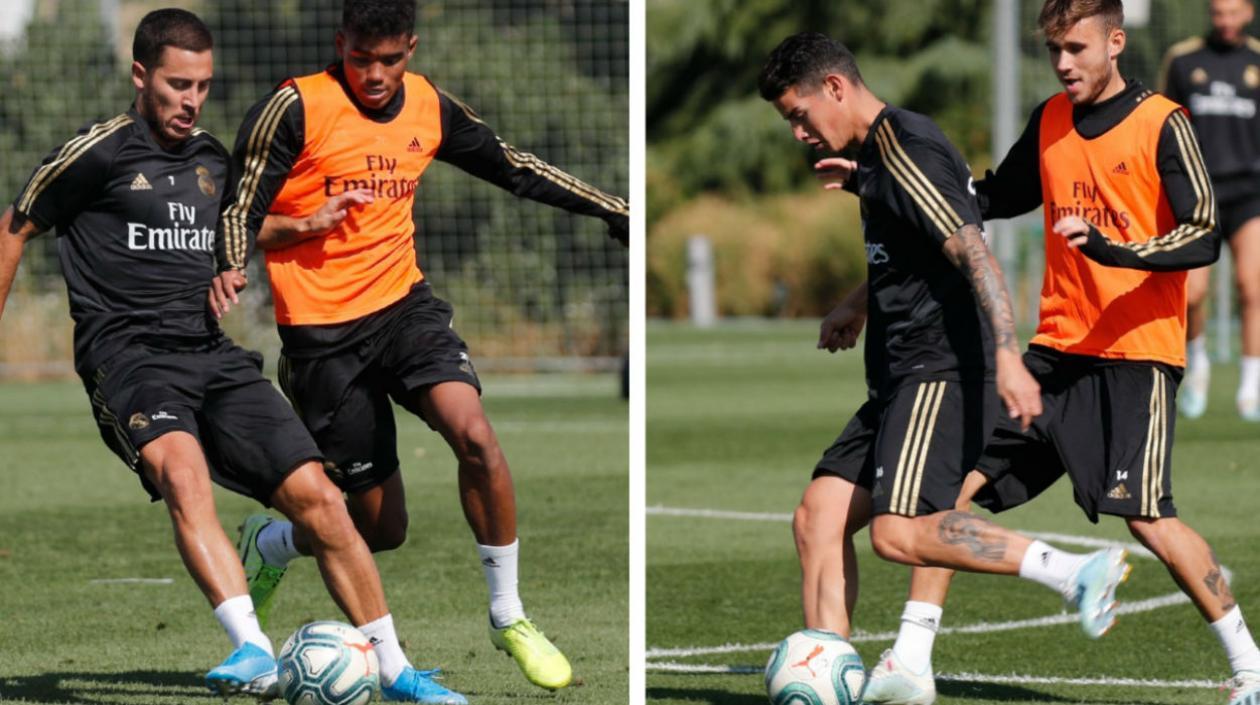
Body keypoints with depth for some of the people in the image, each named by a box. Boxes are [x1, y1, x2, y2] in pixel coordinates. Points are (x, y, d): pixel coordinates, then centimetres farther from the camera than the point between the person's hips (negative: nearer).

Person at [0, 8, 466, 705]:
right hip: (129, 354, -6)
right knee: (181, 467, -36)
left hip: (212, 355, 6)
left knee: (314, 494, -8)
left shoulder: (213, 158, 18)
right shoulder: (99, 153, -1)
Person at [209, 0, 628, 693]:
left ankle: (508, 617, -9)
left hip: (404, 304, 4)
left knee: (474, 433, -24)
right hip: (323, 334, -4)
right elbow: (238, 213, -10)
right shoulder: (296, 109, -13)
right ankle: (264, 547, 33)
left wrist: (618, 212, 14)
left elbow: (516, 168, 16)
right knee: (381, 528, 0)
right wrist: (303, 225, -31)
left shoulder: (430, 107, 3)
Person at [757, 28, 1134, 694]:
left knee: (898, 533, -24)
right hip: (899, 378, 10)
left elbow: (972, 251, -22)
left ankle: (1078, 571, -23)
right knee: (817, 518, 3)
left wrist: (1007, 355, -31)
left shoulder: (903, 148, -13)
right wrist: (857, 305, 43)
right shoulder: (876, 152, 18)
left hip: (940, 371, -10)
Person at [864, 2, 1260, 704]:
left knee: (1145, 515, -16)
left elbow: (1204, 236, -14)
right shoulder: (1051, 122, 12)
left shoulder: (1162, 124, -7)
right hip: (1059, 350, 6)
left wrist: (1116, 250, -29)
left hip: (1137, 355, -6)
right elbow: (994, 199, 28)